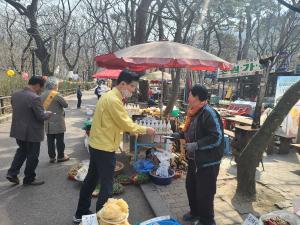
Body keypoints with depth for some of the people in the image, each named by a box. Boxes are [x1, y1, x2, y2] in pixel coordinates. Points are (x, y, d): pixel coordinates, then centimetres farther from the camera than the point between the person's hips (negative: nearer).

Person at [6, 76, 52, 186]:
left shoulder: (15, 95, 3)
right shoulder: (34, 98, -24)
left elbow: (17, 110, 13)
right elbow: (41, 116, -22)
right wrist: (48, 114, -3)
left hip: (18, 130, 8)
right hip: (31, 132, -8)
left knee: (22, 150, 28)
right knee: (32, 156, 9)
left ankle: (12, 173, 26)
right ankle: (29, 179, 23)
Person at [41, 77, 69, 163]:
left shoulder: (42, 95, 6)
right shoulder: (56, 95, -16)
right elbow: (66, 105, -10)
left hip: (47, 122, 6)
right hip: (57, 122, -6)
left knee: (50, 140, 12)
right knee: (60, 140, 5)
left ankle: (51, 157, 19)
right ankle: (60, 156, 14)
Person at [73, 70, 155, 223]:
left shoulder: (109, 96, 11)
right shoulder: (113, 100, -21)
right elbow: (127, 124, -19)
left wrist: (133, 129, 6)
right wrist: (146, 130, -7)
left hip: (97, 145, 10)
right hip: (104, 148, -10)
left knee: (91, 179, 21)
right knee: (106, 186, 3)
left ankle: (80, 214, 37)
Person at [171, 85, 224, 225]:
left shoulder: (209, 113, -23)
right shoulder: (194, 112, 7)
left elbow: (217, 137, -27)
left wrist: (196, 145, -29)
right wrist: (180, 135, 8)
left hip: (208, 161, -9)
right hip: (194, 159, 9)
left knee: (204, 192, 6)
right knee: (191, 187, 21)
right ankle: (195, 212, 44)